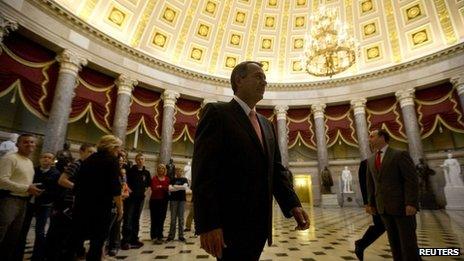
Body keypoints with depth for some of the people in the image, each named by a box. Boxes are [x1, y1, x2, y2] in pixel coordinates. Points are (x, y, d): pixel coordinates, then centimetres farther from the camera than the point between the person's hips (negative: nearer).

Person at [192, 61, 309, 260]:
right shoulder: (217, 112, -7)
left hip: (260, 223, 7)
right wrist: (207, 224, -20)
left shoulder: (266, 124, 15)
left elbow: (276, 169, 12)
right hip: (231, 224, -7)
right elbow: (203, 170, -16)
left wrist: (293, 204, -1)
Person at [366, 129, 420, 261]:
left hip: (402, 205, -5)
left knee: (408, 241, -1)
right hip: (384, 207, 5)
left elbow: (412, 179, -12)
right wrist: (371, 203, 9)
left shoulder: (400, 154, -6)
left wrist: (411, 203, -19)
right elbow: (371, 183, 12)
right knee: (394, 241, 10)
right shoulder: (370, 160, 11)